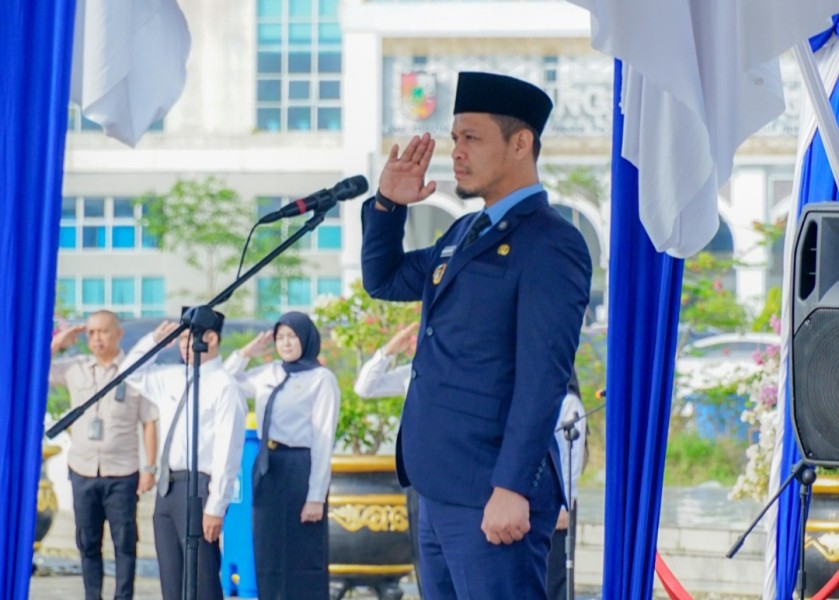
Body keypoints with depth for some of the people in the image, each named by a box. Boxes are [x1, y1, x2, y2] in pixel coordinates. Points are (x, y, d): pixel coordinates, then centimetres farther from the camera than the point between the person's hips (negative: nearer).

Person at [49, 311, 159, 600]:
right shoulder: (74, 368, 6)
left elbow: (150, 422, -3)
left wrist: (150, 468, -6)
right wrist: (58, 343, 1)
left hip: (121, 474, -3)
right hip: (83, 471, 3)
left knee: (124, 543, 0)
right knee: (87, 543, 8)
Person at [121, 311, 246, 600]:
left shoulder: (225, 387, -12)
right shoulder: (172, 378, 13)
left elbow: (227, 450, -16)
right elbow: (133, 373, 31)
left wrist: (216, 507, -20)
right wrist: (154, 339, 14)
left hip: (198, 487, -9)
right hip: (167, 486, 9)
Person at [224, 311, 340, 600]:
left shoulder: (321, 378, -6)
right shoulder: (269, 373, 12)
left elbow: (323, 440, -10)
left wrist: (316, 496, -15)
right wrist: (246, 353, 12)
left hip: (301, 470, -7)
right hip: (267, 468, 7)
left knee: (303, 557, -4)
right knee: (269, 555, 8)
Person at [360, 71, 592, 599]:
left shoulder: (550, 244, -11)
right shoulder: (465, 235, 17)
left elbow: (542, 376, -18)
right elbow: (383, 280, 30)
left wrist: (512, 489, -23)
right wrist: (389, 205, 12)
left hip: (493, 496, -9)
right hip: (440, 490, 9)